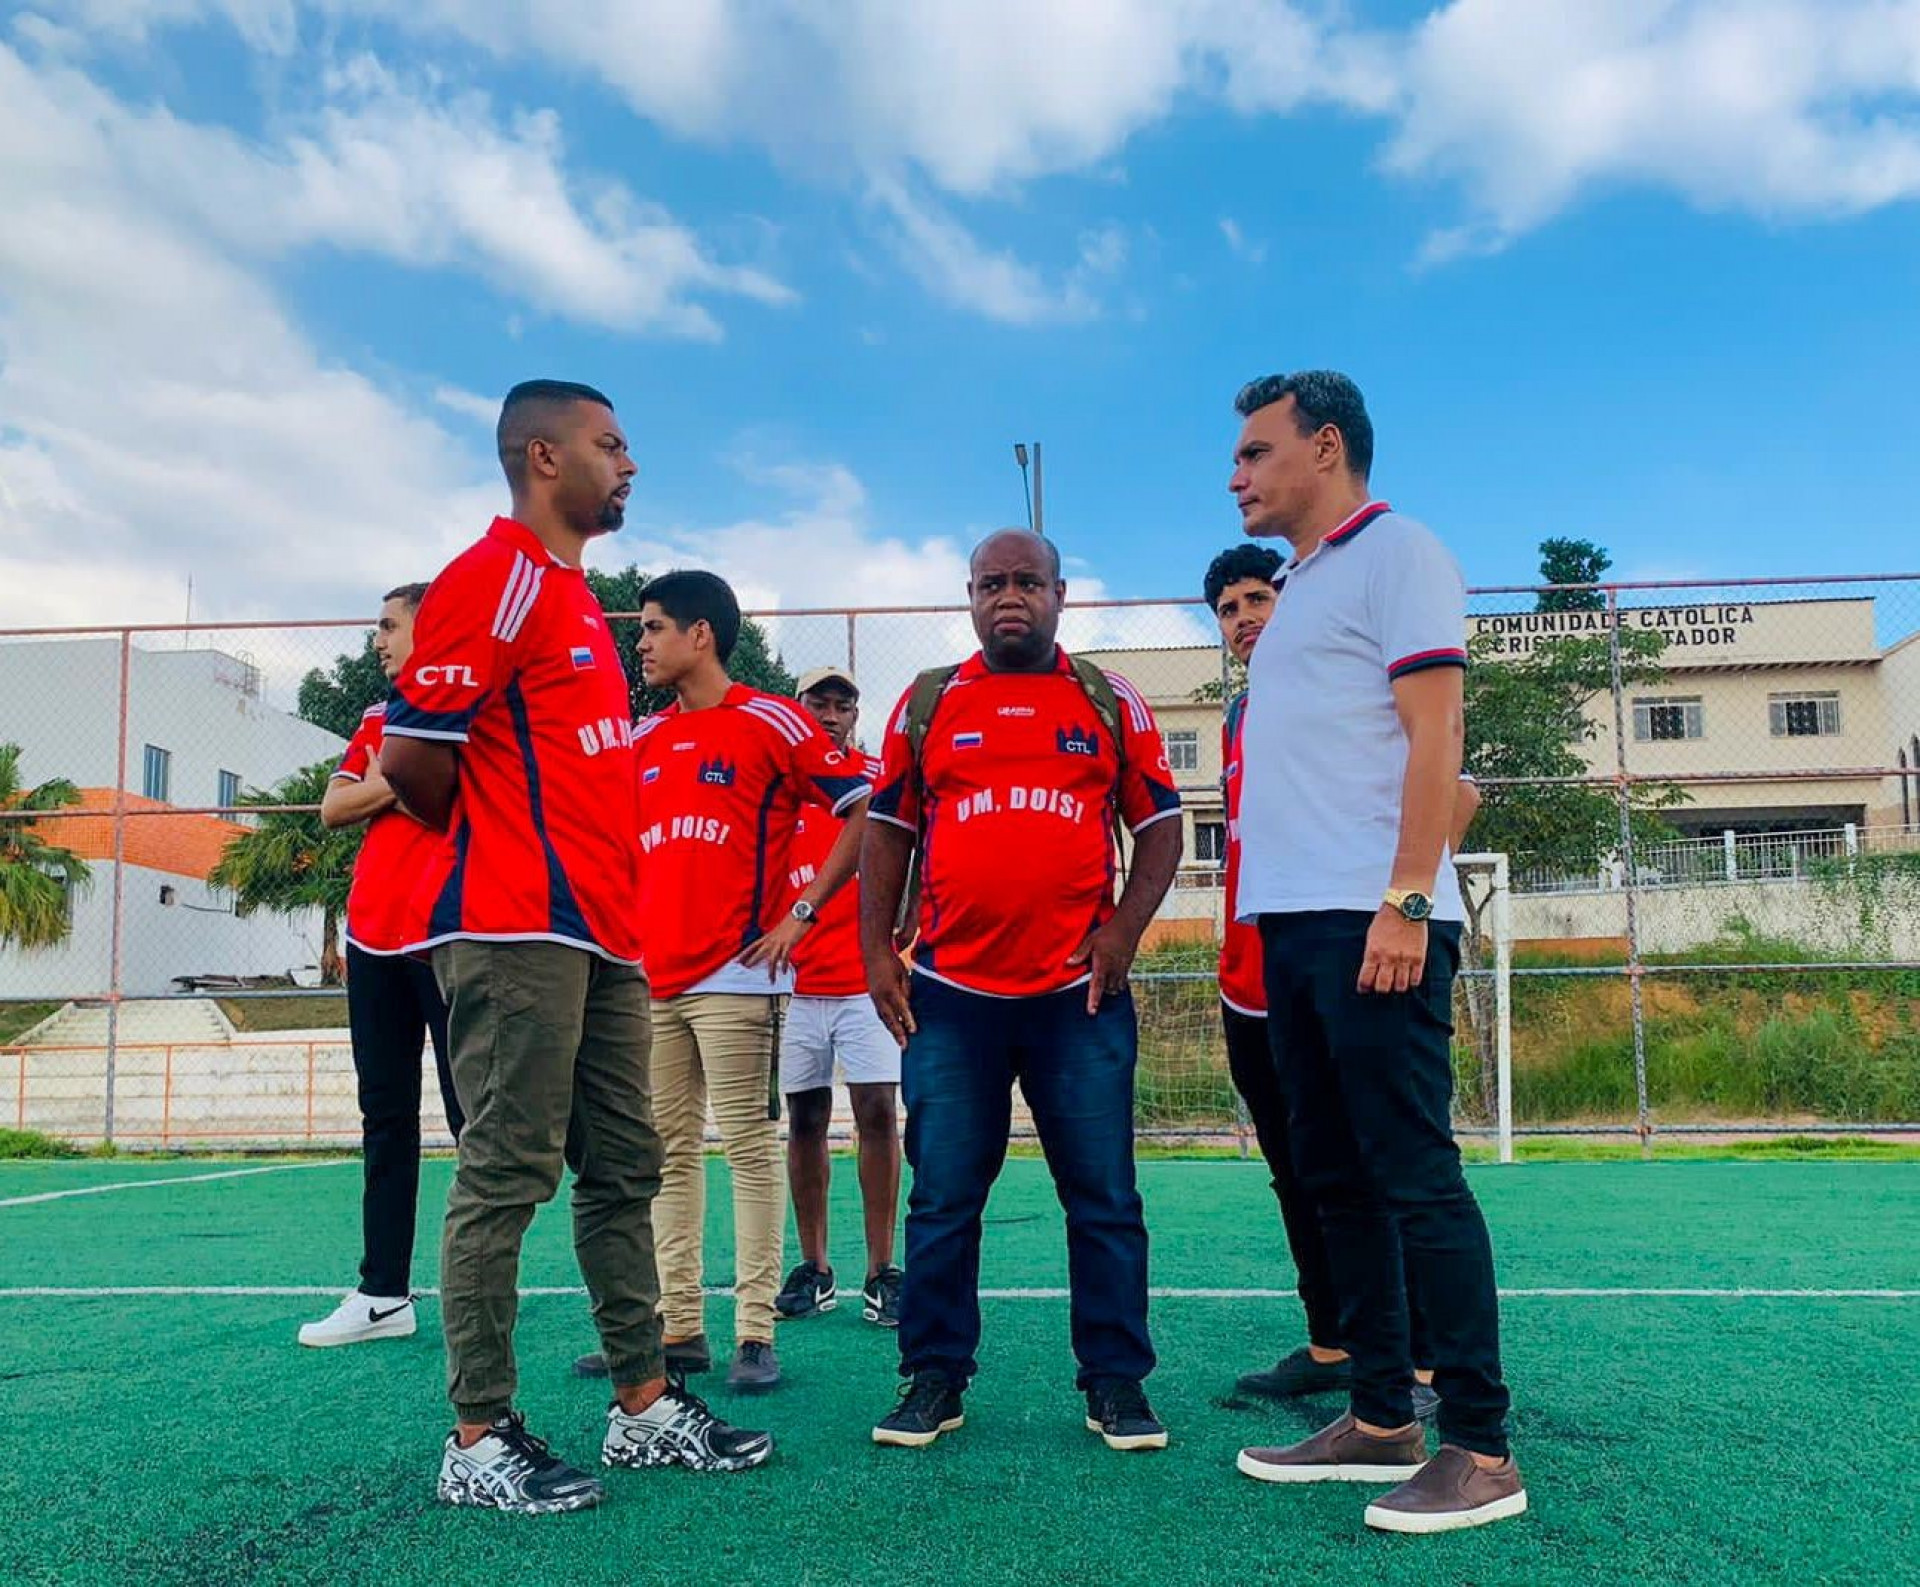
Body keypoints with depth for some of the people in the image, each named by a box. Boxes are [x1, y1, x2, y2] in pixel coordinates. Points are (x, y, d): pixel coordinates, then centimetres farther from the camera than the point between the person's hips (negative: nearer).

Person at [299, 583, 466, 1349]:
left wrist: (385, 784, -7)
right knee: (385, 1117, 8)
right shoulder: (377, 721, 18)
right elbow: (333, 809, 8)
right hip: (372, 935, 7)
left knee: (473, 1113, -2)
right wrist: (397, 782, -6)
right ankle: (383, 1293, 14)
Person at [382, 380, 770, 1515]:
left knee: (624, 1169, 12)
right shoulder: (497, 577, -9)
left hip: (601, 931, 10)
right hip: (518, 927, -9)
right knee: (509, 1172, -4)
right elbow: (412, 757, -13)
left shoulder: (575, 593, 21)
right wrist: (495, 848, 2)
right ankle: (479, 1439, 8)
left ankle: (645, 1406, 22)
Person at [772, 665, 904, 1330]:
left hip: (867, 977, -2)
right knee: (804, 1120, 6)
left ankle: (881, 1271, 3)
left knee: (878, 1112, -5)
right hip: (797, 983, 2)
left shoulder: (881, 779, 4)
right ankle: (813, 1271, 16)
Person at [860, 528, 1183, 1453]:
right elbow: (887, 832, 10)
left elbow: (1159, 824, 8)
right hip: (951, 992, 1)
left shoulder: (1111, 704, 8)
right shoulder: (927, 704, 9)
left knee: (1103, 1198, 4)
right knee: (942, 1198, 7)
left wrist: (1125, 928, -5)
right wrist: (876, 950, 2)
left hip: (1080, 992, 0)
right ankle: (934, 1379, 19)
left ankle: (1116, 1383, 17)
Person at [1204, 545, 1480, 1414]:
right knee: (1299, 1180, 13)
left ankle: (1426, 1367, 7)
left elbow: (1454, 792, -11)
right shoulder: (1239, 716, 16)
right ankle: (1330, 1347, 24)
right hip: (1253, 990, 7)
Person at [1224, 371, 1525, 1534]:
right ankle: (1381, 1419, 20)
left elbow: (1434, 736, -12)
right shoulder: (1299, 589, 22)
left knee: (1416, 1179, -6)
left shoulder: (1397, 554, -2)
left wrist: (1405, 901, -20)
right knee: (1337, 1178, 10)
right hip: (1294, 923, 9)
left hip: (1372, 921, -9)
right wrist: (1277, 918, 16)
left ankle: (1481, 1451, 2)